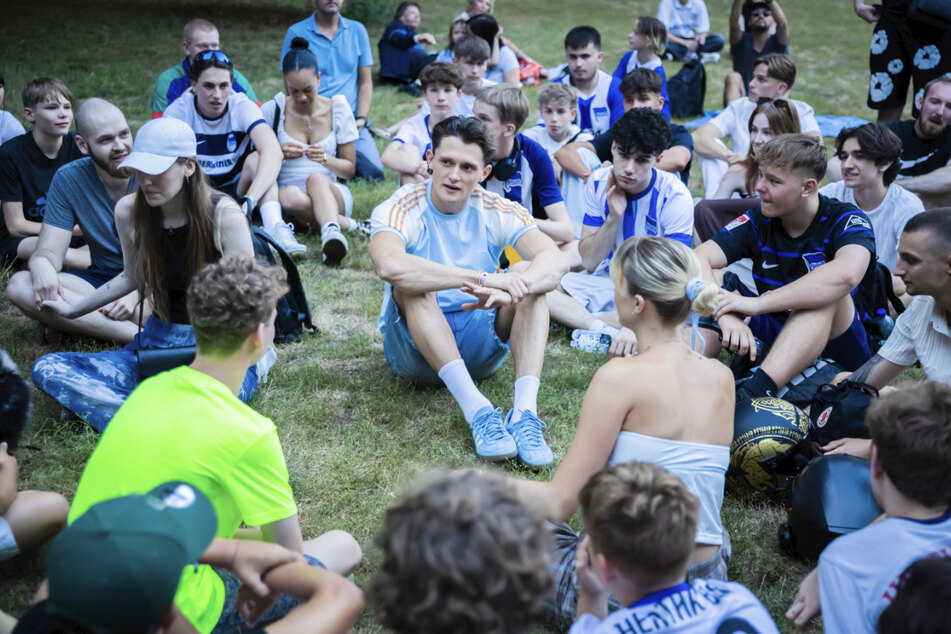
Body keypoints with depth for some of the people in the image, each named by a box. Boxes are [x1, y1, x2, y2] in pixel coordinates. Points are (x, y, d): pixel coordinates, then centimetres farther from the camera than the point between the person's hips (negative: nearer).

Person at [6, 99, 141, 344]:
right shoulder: (68, 179, -2)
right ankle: (141, 334, -32)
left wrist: (136, 292, -29)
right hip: (101, 278, 4)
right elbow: (50, 251, -4)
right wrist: (41, 264, -31)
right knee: (19, 285, -24)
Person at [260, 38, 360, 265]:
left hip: (332, 191, 0)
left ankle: (332, 233, -64)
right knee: (291, 197, -40)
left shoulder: (338, 109, 4)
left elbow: (350, 169, 7)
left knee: (316, 178, -39)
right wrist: (279, 154, -17)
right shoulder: (272, 110, 2)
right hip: (287, 189, 0)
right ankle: (347, 225, -29)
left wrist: (326, 159, -15)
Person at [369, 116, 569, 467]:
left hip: (480, 346, 3)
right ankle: (477, 410, -40)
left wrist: (509, 290, -42)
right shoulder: (401, 209, -13)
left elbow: (556, 260, -21)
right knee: (411, 284, -31)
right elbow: (389, 265, -37)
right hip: (416, 346, -2)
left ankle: (525, 411, -36)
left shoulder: (497, 211, -4)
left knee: (529, 273, -20)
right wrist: (483, 278, -42)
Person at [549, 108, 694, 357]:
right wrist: (614, 217, -23)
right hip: (606, 280, 4)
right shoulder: (599, 184, -7)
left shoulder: (674, 196, -19)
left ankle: (584, 322, -25)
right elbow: (589, 262, -7)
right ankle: (609, 330, -28)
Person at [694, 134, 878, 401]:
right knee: (715, 281, -14)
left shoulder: (845, 219, -13)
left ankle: (752, 394, -50)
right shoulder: (758, 220, -1)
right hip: (772, 336, 4)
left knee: (824, 292, -34)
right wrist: (726, 315, -34)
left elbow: (847, 274, -36)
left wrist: (758, 303, -38)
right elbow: (699, 259, -14)